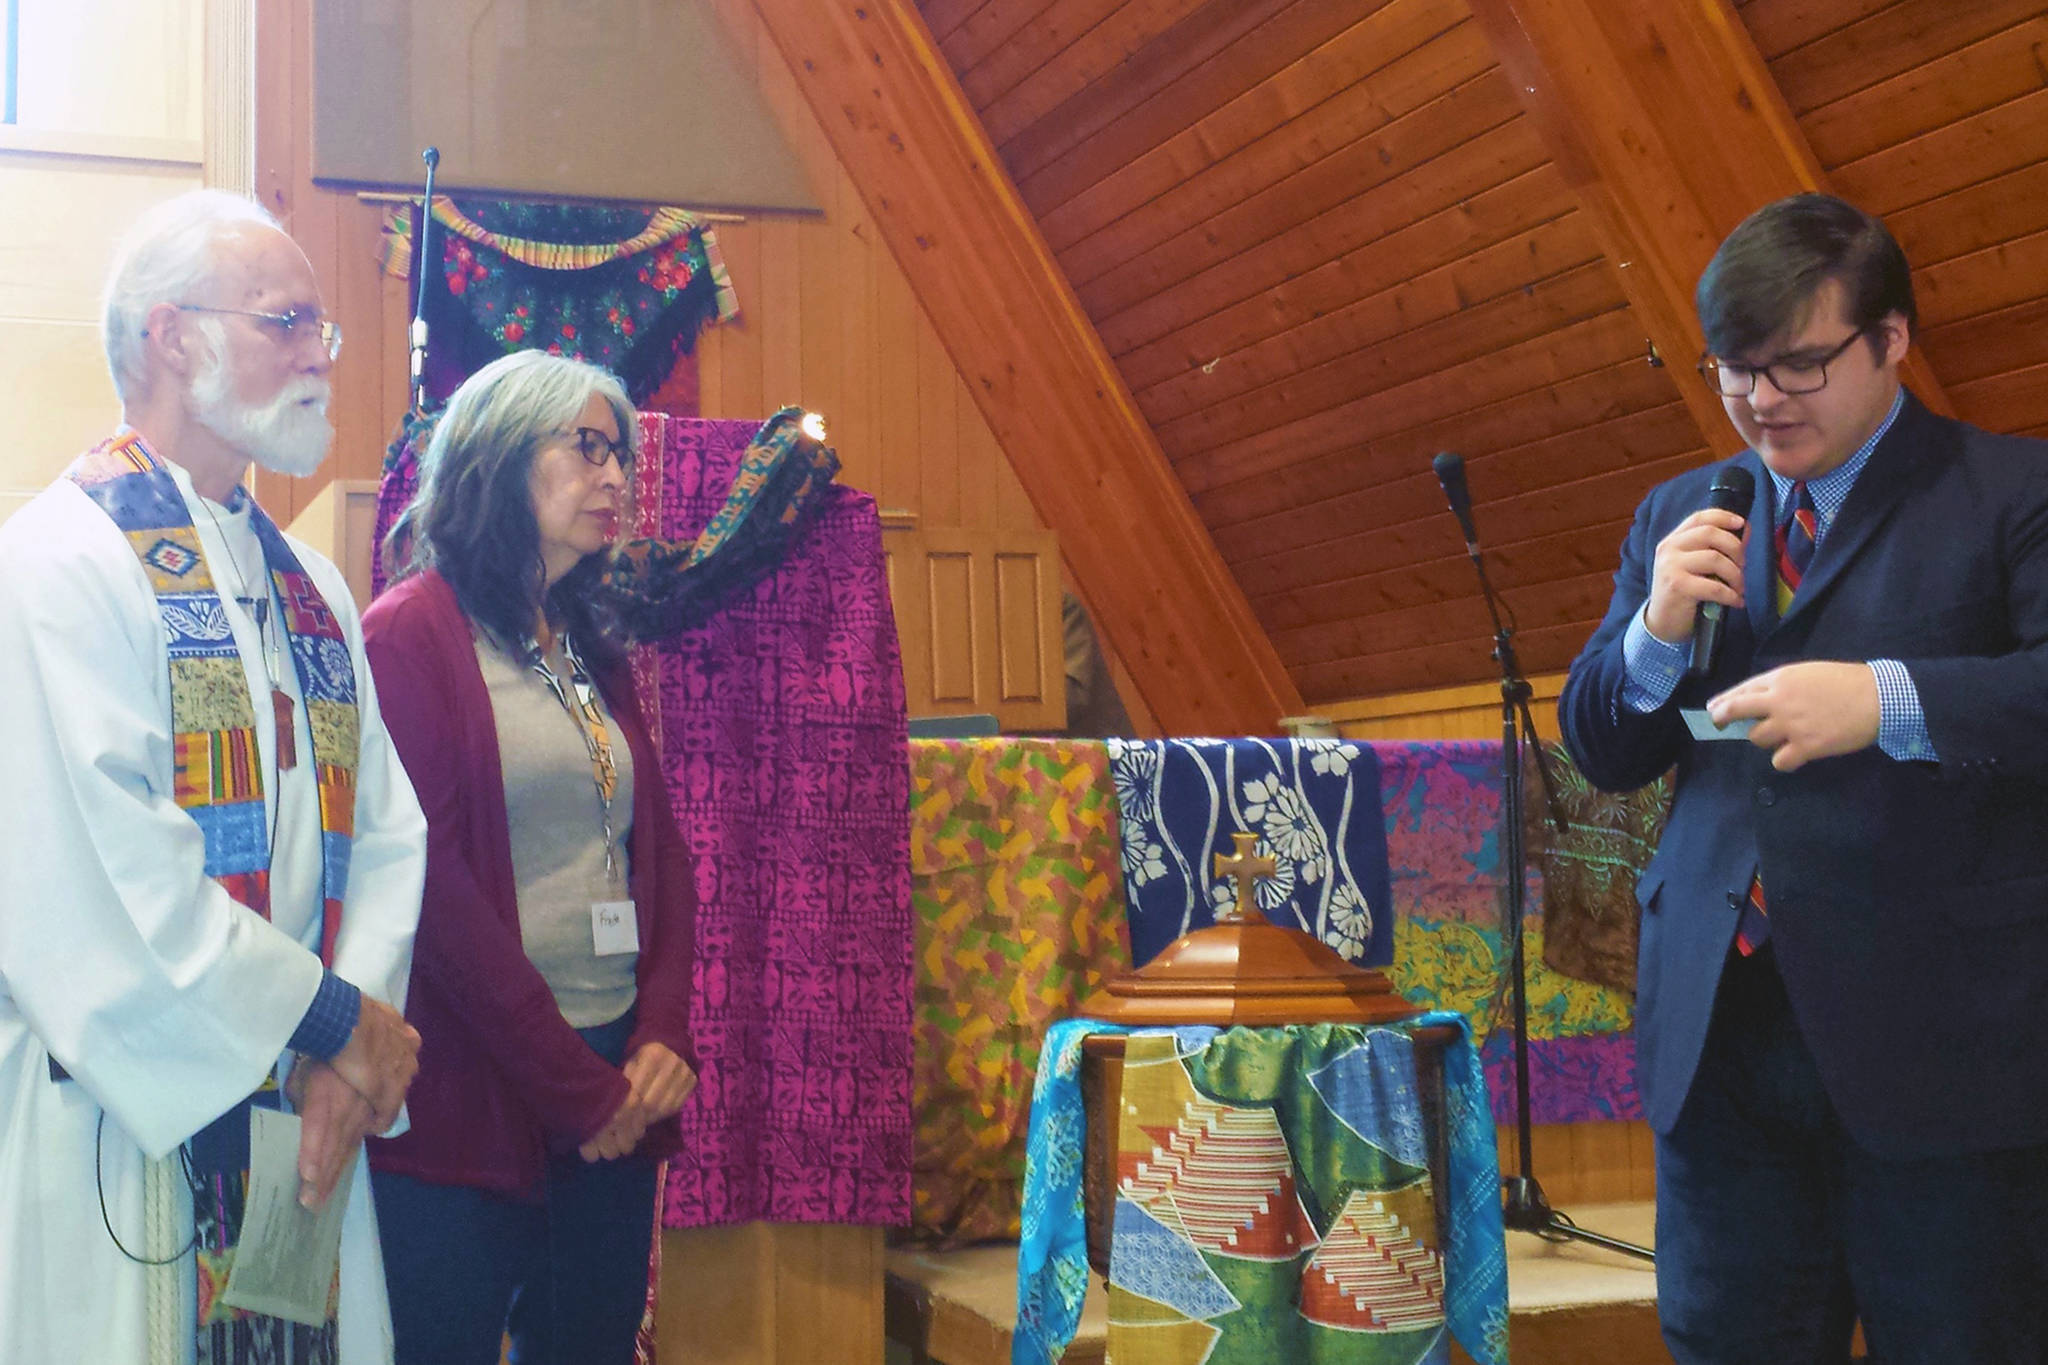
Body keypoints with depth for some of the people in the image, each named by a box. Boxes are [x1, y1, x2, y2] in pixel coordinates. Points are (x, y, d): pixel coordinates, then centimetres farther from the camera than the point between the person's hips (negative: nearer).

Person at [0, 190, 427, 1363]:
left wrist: (363, 1044, -8)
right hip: (121, 1129, -7)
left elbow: (388, 832, 8)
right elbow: (106, 872, -19)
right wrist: (336, 1017, -12)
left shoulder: (311, 588, 15)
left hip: (304, 1122, 7)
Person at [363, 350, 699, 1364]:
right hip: (470, 1093, -7)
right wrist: (570, 1083, -14)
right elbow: (428, 878, -15)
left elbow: (660, 850, 14)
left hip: (616, 1088, 7)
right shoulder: (410, 635, -7)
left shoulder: (594, 651, 16)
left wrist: (664, 1035, -3)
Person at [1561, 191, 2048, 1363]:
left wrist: (1886, 700, -28)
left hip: (1941, 1036, -4)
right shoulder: (1680, 520, 15)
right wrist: (1655, 630, -6)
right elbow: (1601, 752, 14)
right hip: (1721, 1026, 5)